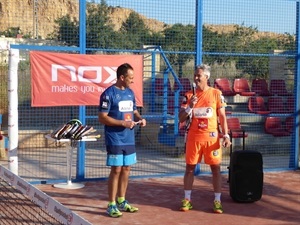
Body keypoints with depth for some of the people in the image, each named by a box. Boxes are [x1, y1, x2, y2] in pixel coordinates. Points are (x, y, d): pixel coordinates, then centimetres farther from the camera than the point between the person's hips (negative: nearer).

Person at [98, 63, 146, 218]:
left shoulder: (130, 93, 10)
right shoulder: (109, 94, -12)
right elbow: (102, 118, -15)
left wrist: (140, 119, -1)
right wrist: (122, 123, -21)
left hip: (129, 139, 7)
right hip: (115, 139, -7)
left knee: (126, 169, 12)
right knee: (116, 170, -5)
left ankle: (121, 201, 24)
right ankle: (111, 205, 4)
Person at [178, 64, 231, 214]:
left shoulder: (216, 93, 0)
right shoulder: (189, 95, 3)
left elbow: (222, 116, 3)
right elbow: (181, 119, 2)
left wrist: (226, 135, -6)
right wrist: (189, 106, -15)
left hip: (212, 137, -1)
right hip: (193, 137, 1)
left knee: (215, 168, 3)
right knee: (190, 168, 6)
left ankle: (217, 201, 12)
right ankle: (187, 200, 16)